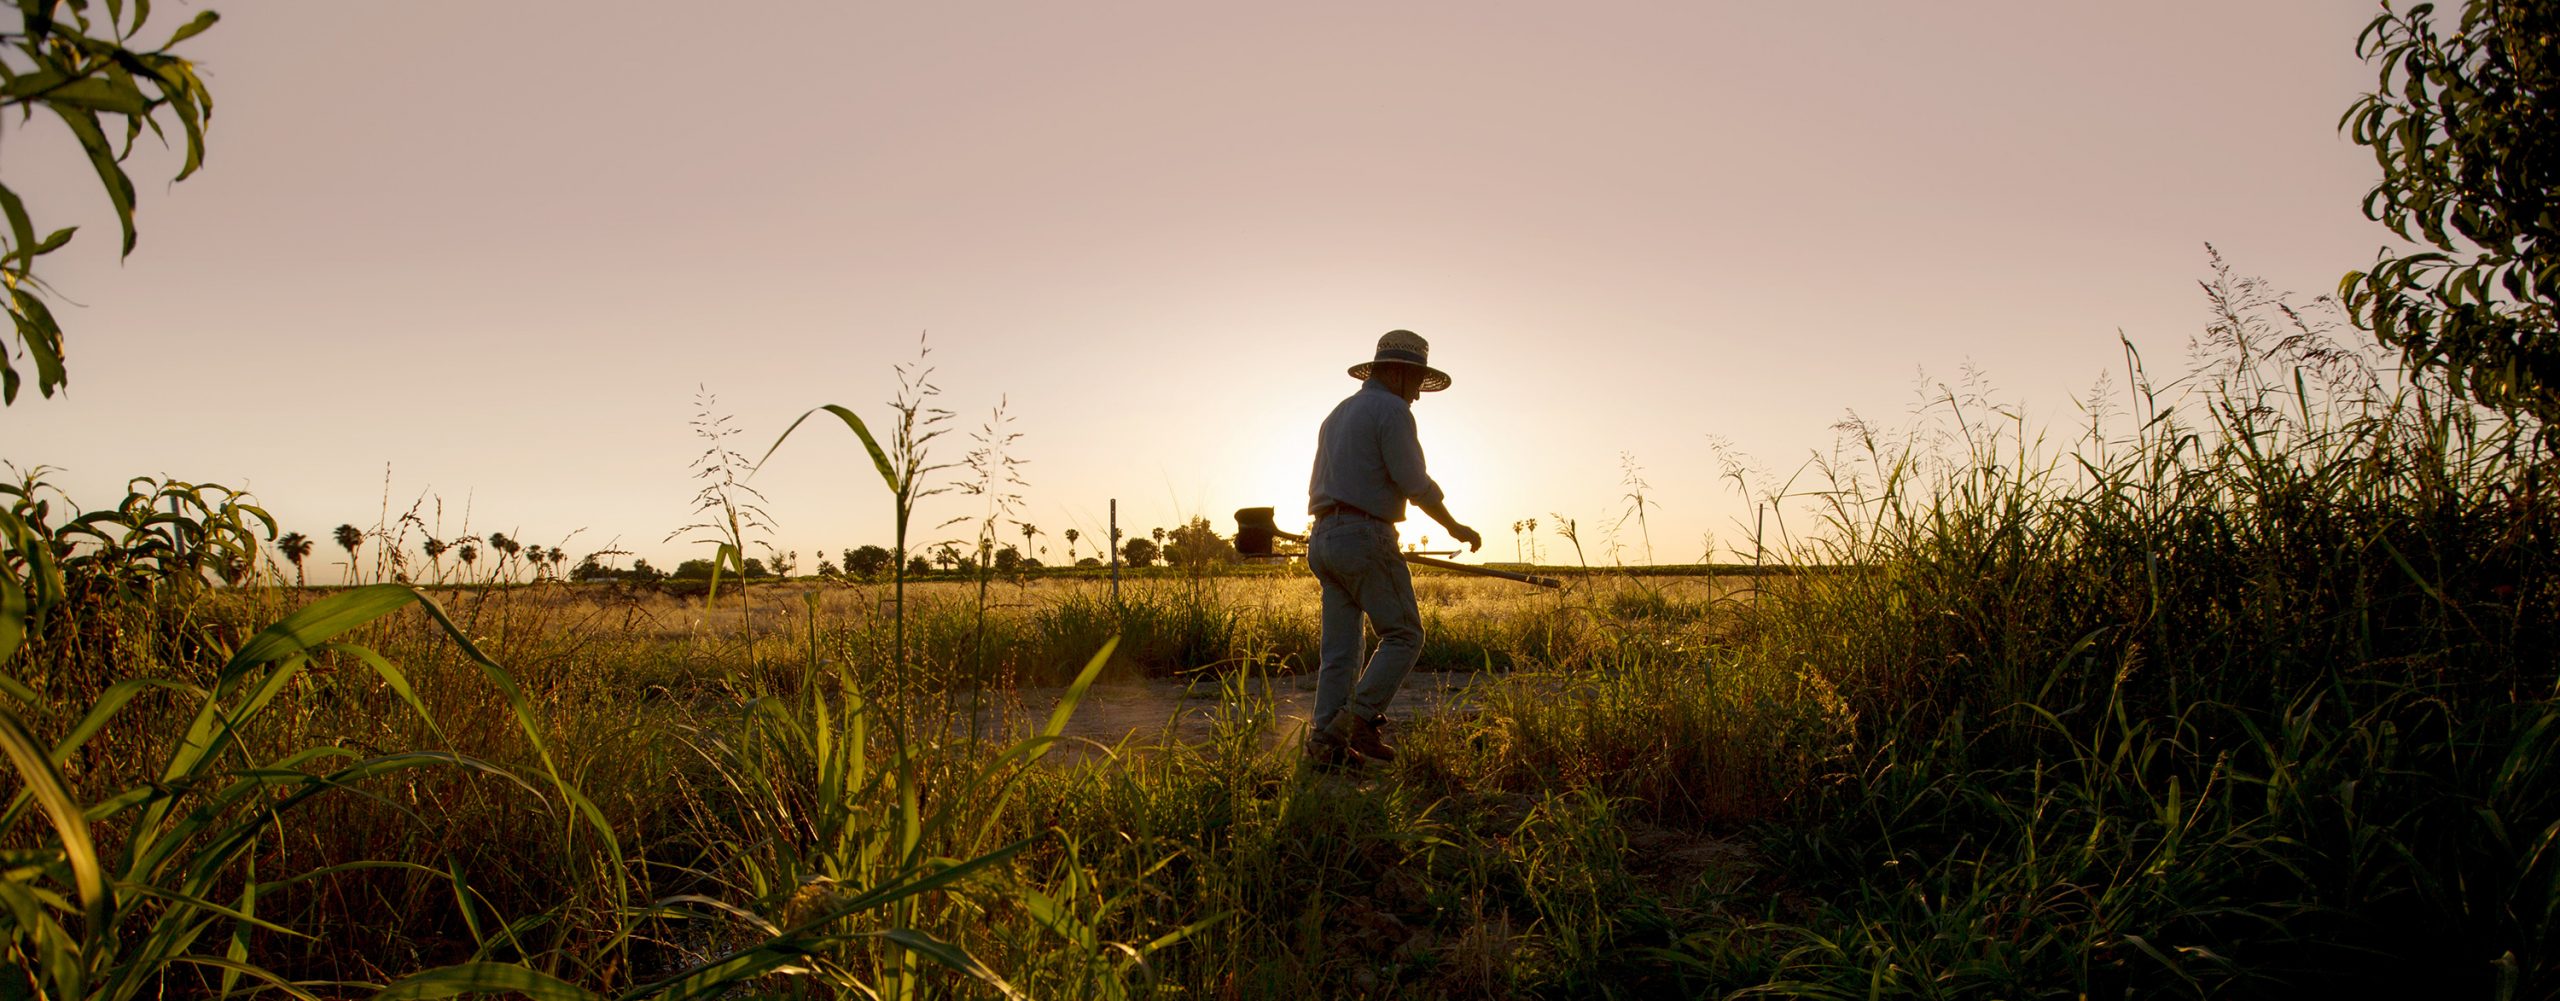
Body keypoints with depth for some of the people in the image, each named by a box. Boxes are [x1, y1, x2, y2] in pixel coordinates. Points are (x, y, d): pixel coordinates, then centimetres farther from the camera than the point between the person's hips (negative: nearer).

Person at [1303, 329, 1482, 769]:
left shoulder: (1338, 413, 22)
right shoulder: (1391, 409, -6)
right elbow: (1416, 484, -13)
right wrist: (1456, 528, 0)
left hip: (1324, 539, 9)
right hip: (1365, 537, -9)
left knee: (1340, 649, 7)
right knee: (1403, 635, -1)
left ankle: (1324, 741, 2)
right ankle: (1358, 720, -9)